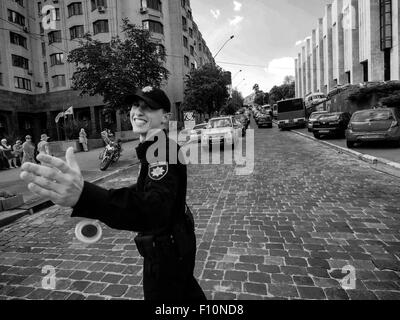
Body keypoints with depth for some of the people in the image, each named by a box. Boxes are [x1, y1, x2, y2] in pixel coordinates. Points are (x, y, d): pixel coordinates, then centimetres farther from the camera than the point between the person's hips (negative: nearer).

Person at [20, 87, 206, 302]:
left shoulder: (162, 152, -29)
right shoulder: (157, 147, 3)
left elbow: (154, 210, -48)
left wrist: (84, 195, -61)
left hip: (167, 249, -9)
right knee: (186, 290, 31)